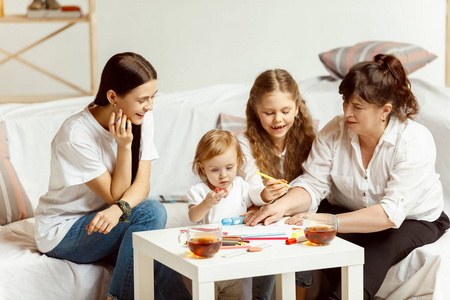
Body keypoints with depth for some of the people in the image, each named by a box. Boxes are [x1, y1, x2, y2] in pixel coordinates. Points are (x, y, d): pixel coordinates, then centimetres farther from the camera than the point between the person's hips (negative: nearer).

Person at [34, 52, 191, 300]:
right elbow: (115, 195, -18)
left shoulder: (142, 119, -6)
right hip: (63, 231, -5)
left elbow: (142, 184, -12)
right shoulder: (76, 135, -24)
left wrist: (118, 209, -32)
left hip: (102, 219, 5)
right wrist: (124, 145, -27)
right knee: (152, 212, -27)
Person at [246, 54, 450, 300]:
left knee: (379, 248, -32)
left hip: (414, 220, -3)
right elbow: (313, 184, -13)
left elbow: (391, 213, -34)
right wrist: (283, 205, -37)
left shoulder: (415, 141, -26)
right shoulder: (334, 132, -12)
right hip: (349, 211, 3)